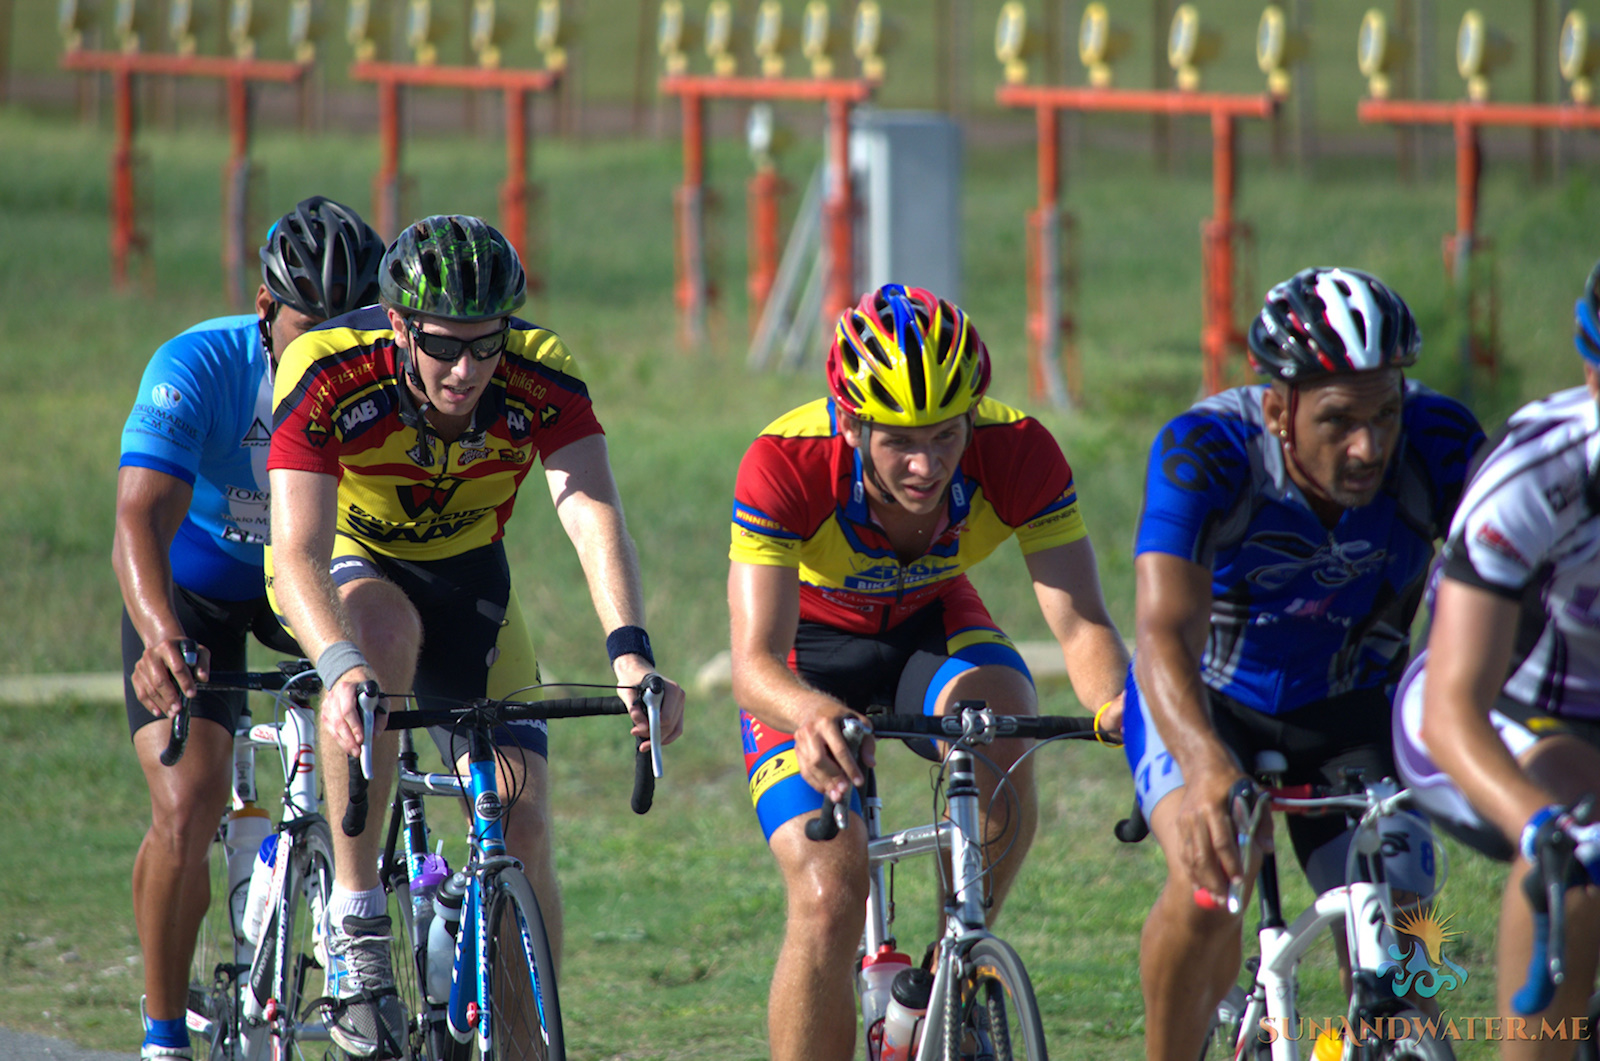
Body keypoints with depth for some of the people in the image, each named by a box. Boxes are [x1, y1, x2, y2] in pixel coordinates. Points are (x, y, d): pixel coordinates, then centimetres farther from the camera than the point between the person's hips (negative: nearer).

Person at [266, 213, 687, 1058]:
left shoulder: (540, 379, -27)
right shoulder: (327, 377, -33)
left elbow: (593, 514, -40)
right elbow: (297, 555, -40)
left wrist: (630, 650, -57)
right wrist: (339, 667, -59)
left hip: (464, 576, 2)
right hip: (343, 568, -2)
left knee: (521, 830, -9)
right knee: (383, 630, -38)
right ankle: (355, 924, -31)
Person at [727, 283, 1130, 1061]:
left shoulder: (1018, 455, -31)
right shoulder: (784, 466, -36)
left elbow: (1079, 623, -34)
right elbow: (754, 663, -41)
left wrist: (1116, 699, -57)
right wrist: (810, 714, -64)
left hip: (932, 626, 2)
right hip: (811, 650, -2)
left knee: (1003, 732, -32)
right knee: (828, 902, -20)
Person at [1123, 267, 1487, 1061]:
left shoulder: (1439, 444, -26)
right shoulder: (1204, 452, -33)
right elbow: (1166, 634, -44)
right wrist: (1205, 764, -64)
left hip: (1347, 712, 2)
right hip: (1208, 707, -2)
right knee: (1210, 883, -31)